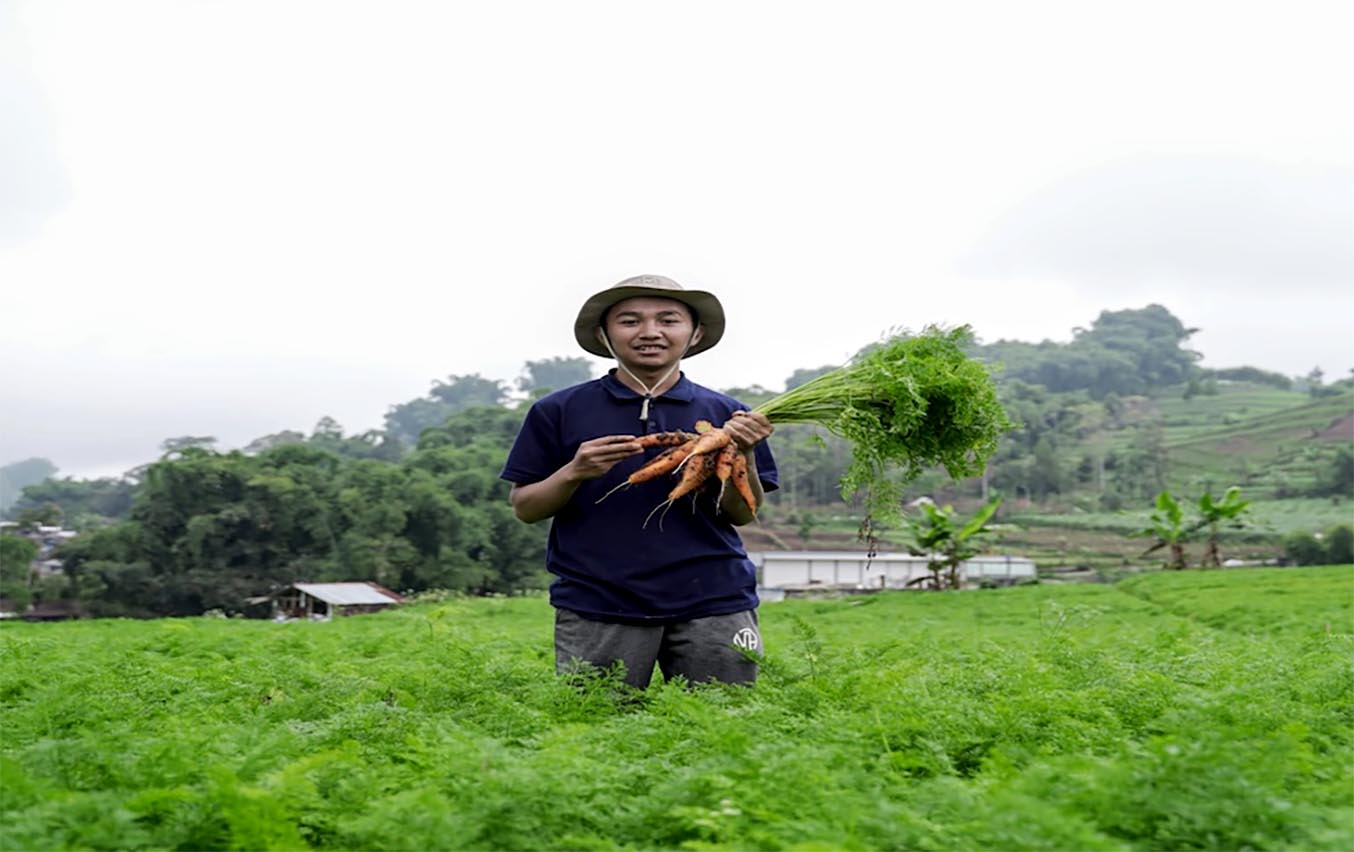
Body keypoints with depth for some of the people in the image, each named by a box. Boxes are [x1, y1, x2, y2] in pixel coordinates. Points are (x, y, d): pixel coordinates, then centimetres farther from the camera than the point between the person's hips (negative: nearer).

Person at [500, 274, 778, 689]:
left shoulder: (725, 414, 7)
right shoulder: (559, 411, 4)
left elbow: (743, 515, 8)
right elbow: (524, 508, 7)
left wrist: (744, 455, -10)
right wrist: (573, 473, -11)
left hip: (712, 602, 1)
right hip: (596, 608, -1)